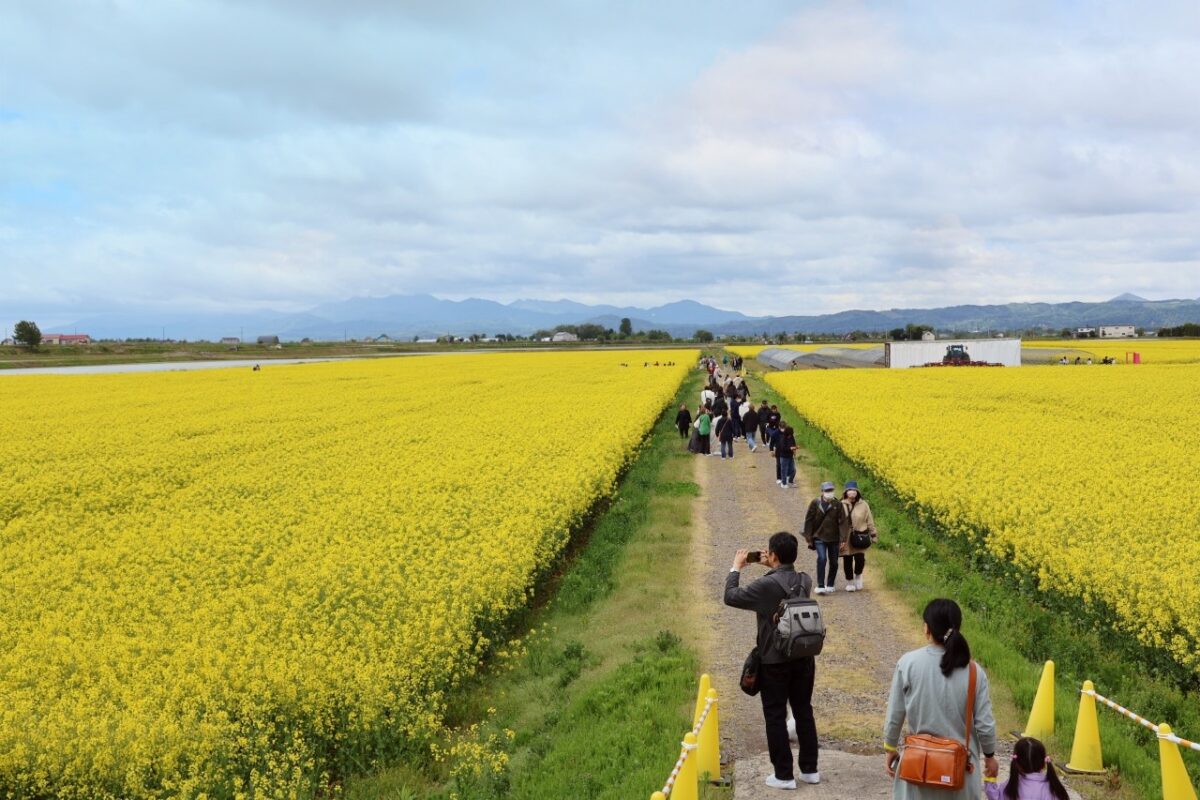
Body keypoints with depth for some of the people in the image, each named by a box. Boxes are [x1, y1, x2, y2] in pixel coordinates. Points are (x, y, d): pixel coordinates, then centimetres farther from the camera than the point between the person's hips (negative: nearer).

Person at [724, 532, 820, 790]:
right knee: (804, 712, 16)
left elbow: (731, 597, -12)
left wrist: (736, 568, 0)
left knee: (775, 717, 5)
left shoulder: (767, 585, -21)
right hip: (803, 658, 6)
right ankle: (810, 769, 23)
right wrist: (773, 568, 18)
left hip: (775, 662, -6)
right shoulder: (805, 581, -2)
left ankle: (784, 775, 10)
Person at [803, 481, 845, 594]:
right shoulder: (815, 503, -4)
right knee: (822, 558, -18)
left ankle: (830, 585, 27)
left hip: (833, 538, 2)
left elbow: (842, 522, -2)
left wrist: (842, 539, -7)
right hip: (819, 537, -2)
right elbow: (808, 520, 0)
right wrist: (808, 538, -3)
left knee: (833, 562, 9)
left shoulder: (837, 504, -2)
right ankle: (820, 586, -14)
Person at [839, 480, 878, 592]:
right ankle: (850, 582, 23)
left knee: (860, 558, -13)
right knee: (847, 560, 6)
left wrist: (873, 534, 7)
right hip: (845, 538, 0)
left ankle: (858, 575, 19)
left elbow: (869, 521, 7)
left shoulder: (863, 505, -1)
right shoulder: (841, 505, -4)